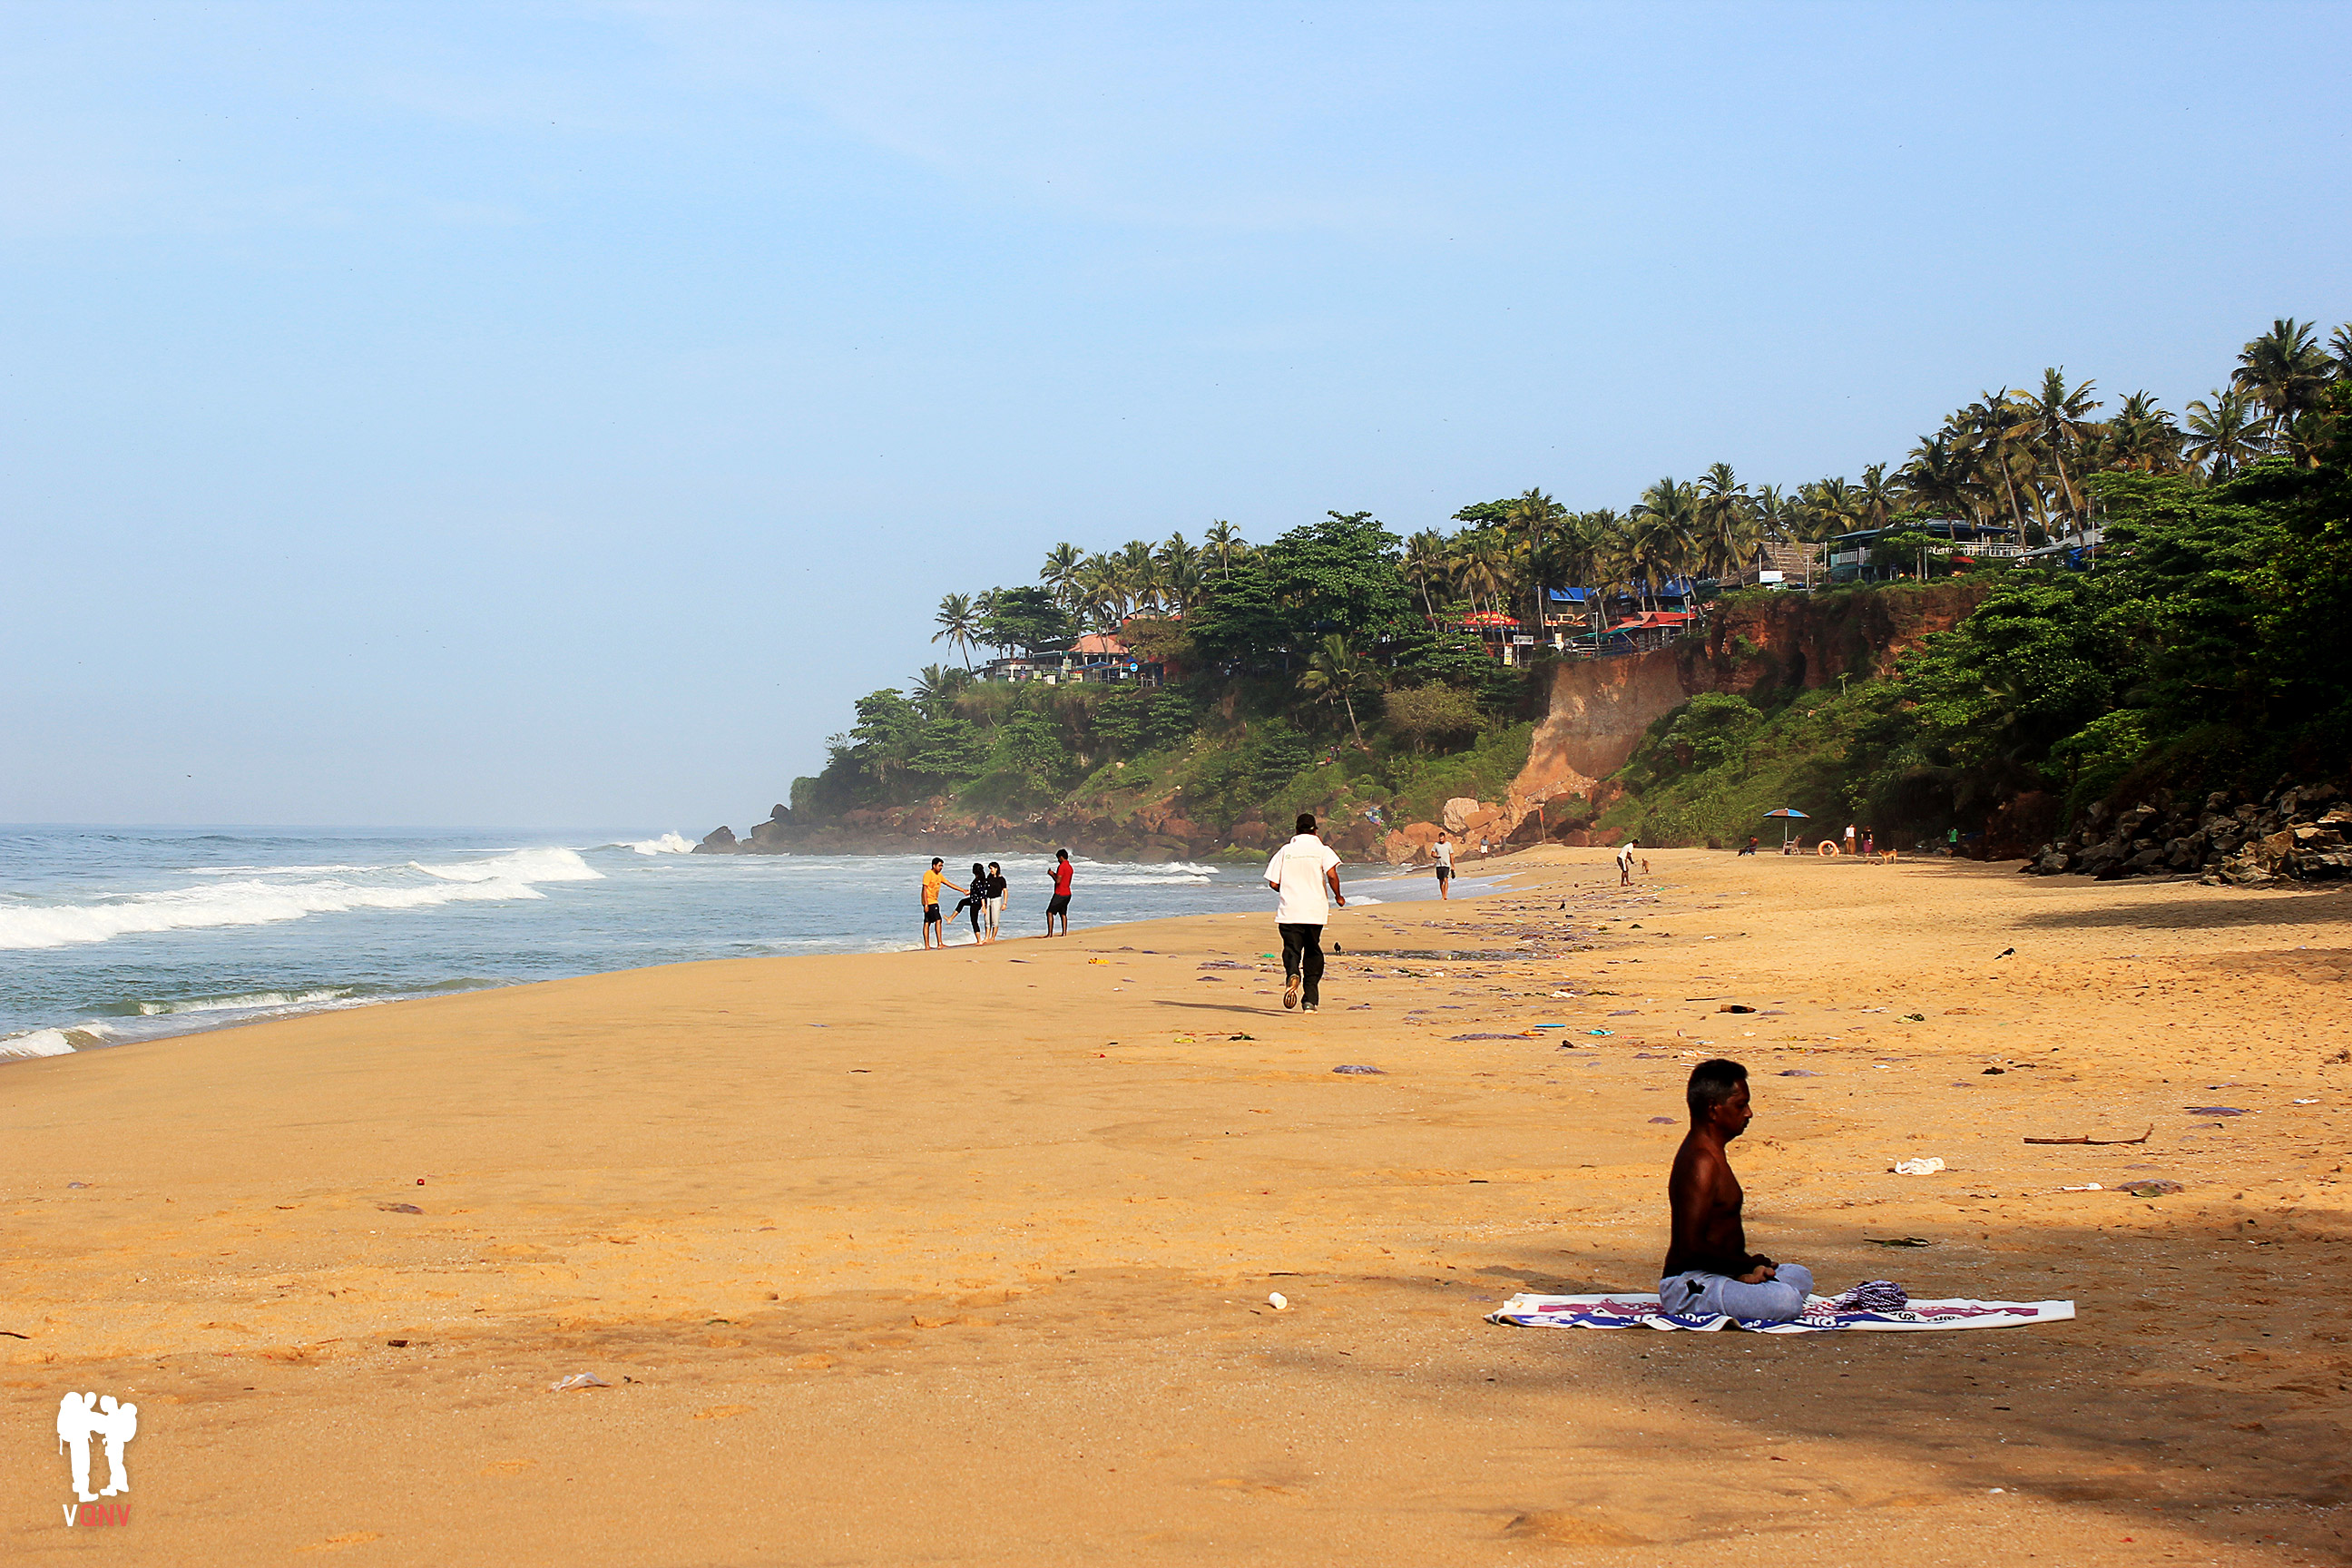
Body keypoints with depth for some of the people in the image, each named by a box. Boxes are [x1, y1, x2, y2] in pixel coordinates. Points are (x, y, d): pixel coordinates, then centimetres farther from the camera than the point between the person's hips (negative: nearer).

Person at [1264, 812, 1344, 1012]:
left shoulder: (1285, 851, 7)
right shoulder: (1322, 850, 2)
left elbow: (1273, 883, 4)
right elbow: (1332, 875, -14)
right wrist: (1338, 896, 3)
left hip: (1289, 911, 0)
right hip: (1315, 910, 0)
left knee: (1291, 948, -2)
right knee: (1313, 952, 14)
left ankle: (1292, 975, -36)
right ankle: (1311, 999, 10)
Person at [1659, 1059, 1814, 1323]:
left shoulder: (1710, 1151, 14)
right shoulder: (1701, 1163, -20)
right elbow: (1692, 1246, -27)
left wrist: (1746, 1264, 2)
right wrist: (1749, 1265, -14)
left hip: (1710, 1274, 11)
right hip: (1689, 1284, -11)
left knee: (1801, 1277, 25)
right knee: (1787, 1302, -30)